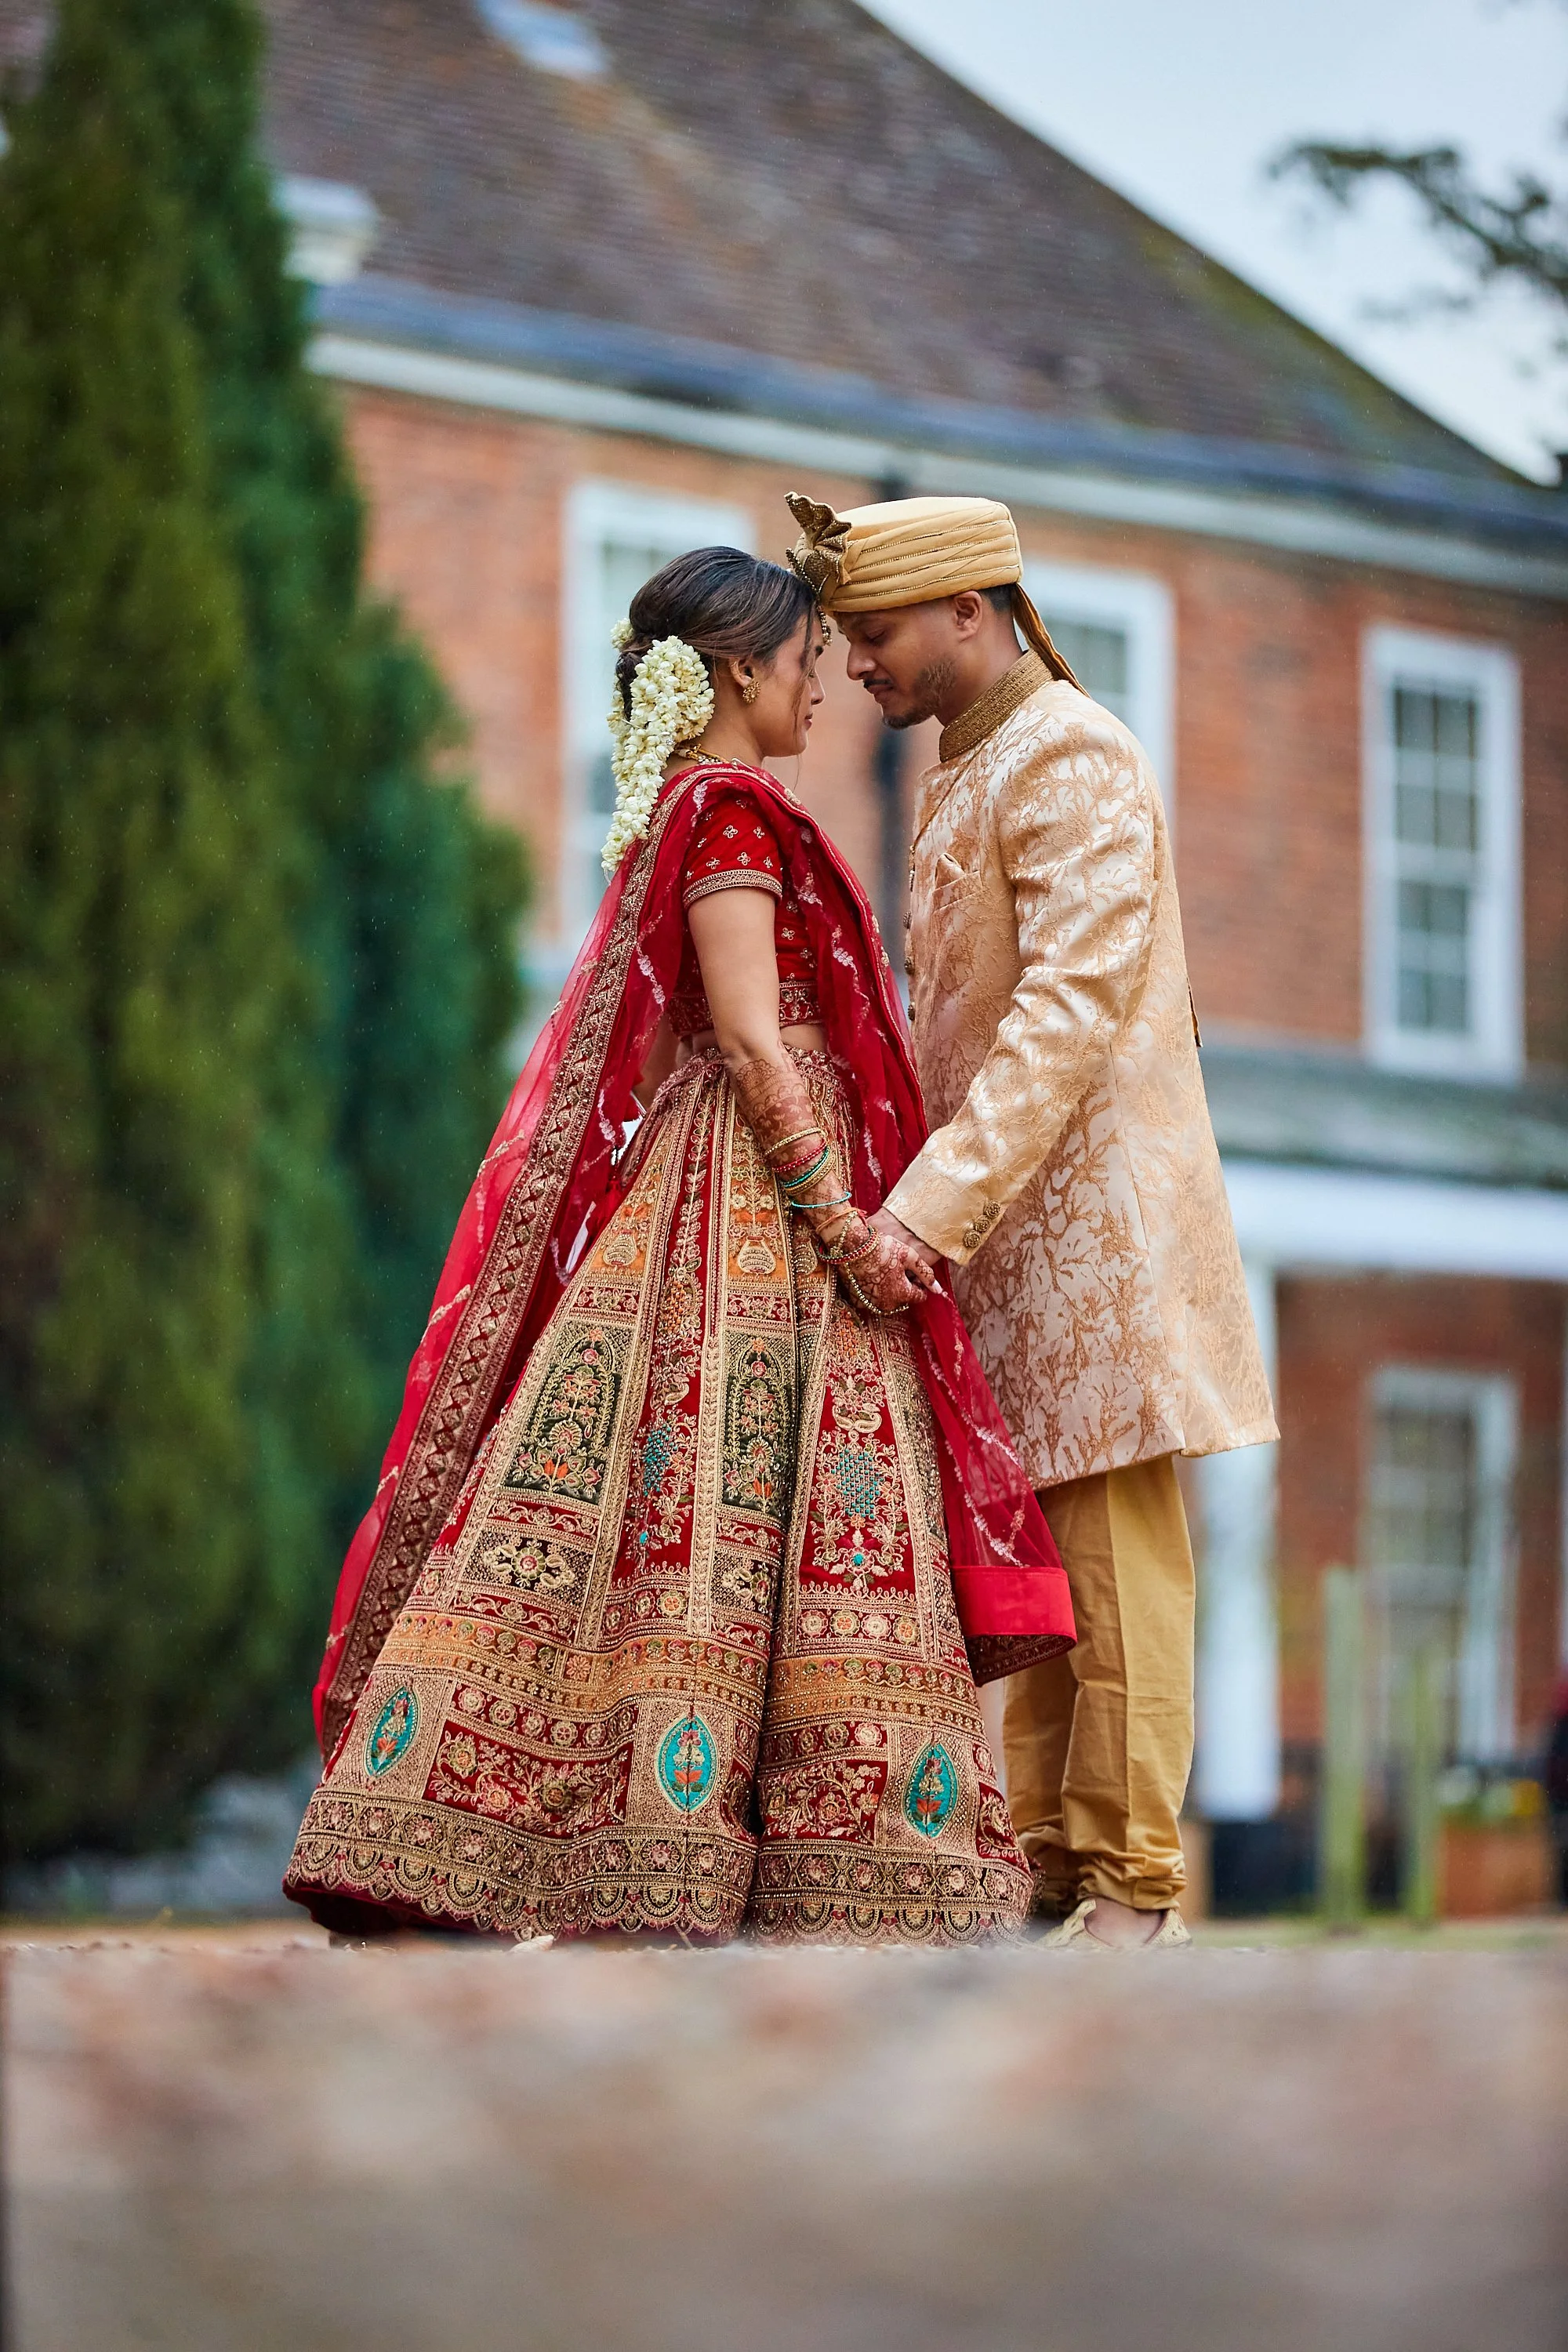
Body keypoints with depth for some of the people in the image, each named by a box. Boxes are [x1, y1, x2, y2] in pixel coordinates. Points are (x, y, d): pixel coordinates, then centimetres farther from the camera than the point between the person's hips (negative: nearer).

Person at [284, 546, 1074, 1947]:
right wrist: (841, 1217, -18)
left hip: (702, 1198, 9)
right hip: (759, 1202, -9)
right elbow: (750, 1040, -16)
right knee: (727, 1500, -12)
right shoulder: (730, 807, -9)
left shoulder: (684, 809, 20)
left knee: (666, 1499, 3)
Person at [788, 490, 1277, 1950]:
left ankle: (1133, 1896, -7)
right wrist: (927, 1197, 13)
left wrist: (936, 1197, -27)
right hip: (996, 1230, 9)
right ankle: (1048, 1875, 10)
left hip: (1089, 1211, -9)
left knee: (1111, 1551, -8)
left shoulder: (1073, 761, -11)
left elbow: (1074, 1005, -21)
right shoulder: (960, 777, 20)